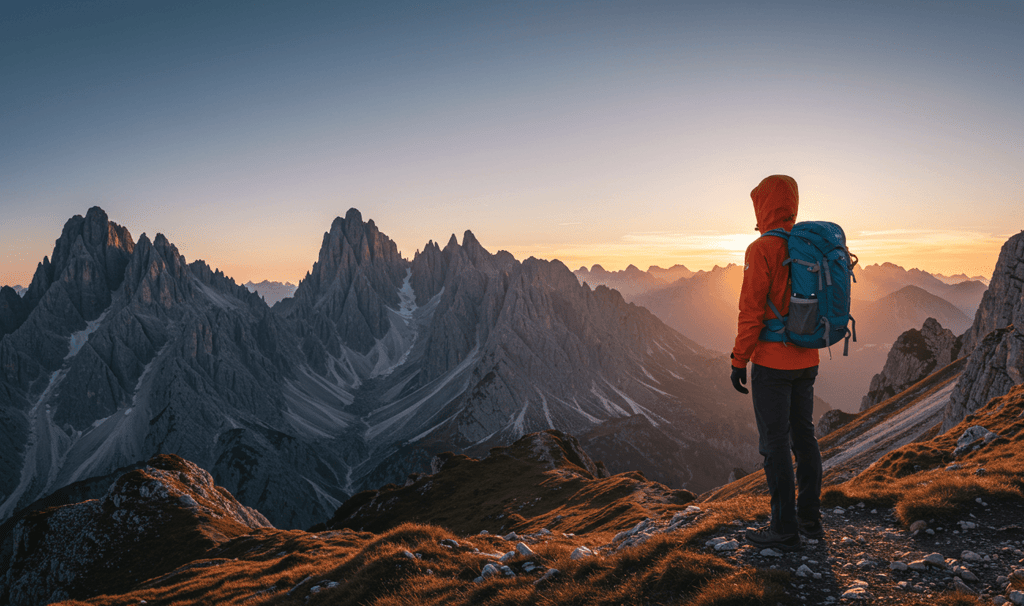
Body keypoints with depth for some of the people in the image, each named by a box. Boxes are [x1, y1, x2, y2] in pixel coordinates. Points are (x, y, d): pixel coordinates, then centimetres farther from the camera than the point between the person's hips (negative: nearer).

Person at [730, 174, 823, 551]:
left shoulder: (762, 250, -16)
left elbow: (751, 311, -18)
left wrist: (739, 360, -11)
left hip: (772, 363, -8)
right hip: (806, 362, 8)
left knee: (774, 443, 0)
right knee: (803, 436, 15)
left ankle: (784, 530, 7)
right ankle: (809, 518, 25)